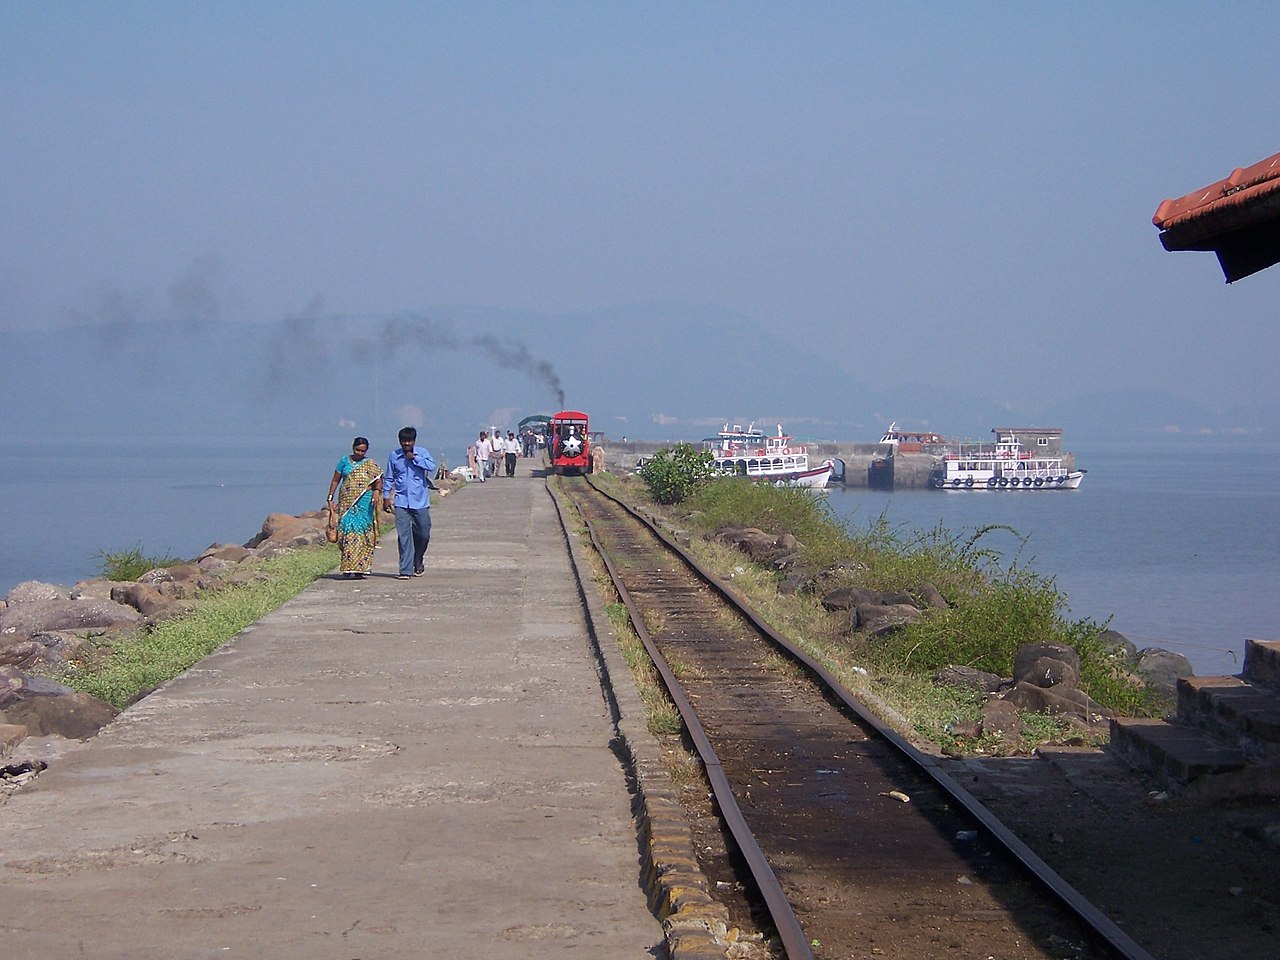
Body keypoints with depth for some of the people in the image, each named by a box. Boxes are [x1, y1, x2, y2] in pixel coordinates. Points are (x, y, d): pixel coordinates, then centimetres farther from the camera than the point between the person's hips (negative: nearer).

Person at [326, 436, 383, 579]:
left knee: (362, 534, -5)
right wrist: (330, 499, 9)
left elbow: (379, 482, 3)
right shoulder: (345, 461, 11)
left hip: (364, 503, -1)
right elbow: (335, 481, 14)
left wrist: (376, 491, -18)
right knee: (347, 532, -8)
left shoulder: (371, 465, 8)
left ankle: (360, 569, -4)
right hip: (347, 502, 1)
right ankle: (347, 568, -6)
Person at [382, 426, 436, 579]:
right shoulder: (394, 455, 5)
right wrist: (386, 497, 8)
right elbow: (389, 478, 12)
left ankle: (418, 562, 30)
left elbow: (431, 466, -18)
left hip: (420, 502, 0)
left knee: (423, 534, 5)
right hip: (401, 502, 0)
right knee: (404, 536, -6)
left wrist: (414, 458, -15)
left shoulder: (422, 452, 1)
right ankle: (405, 570, -6)